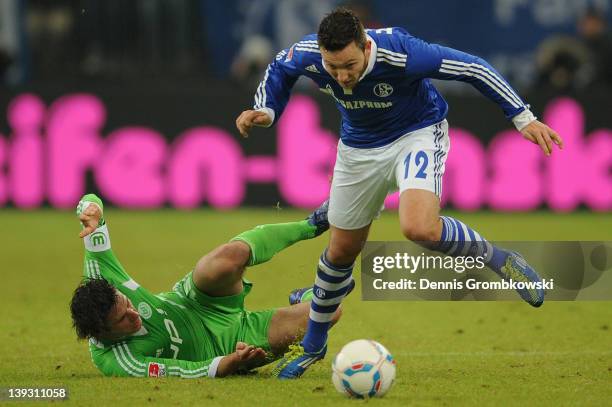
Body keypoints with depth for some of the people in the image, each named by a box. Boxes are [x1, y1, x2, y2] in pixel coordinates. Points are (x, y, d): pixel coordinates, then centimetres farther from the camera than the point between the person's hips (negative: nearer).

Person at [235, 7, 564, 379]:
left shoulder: (400, 53, -37)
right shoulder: (308, 55, -24)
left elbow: (472, 68, -25)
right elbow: (279, 69, 3)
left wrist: (523, 117, -22)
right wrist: (265, 112, -13)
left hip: (418, 134, -4)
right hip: (359, 149, 4)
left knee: (419, 229, -33)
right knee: (341, 251, 12)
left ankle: (496, 258, -4)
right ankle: (312, 346, 35)